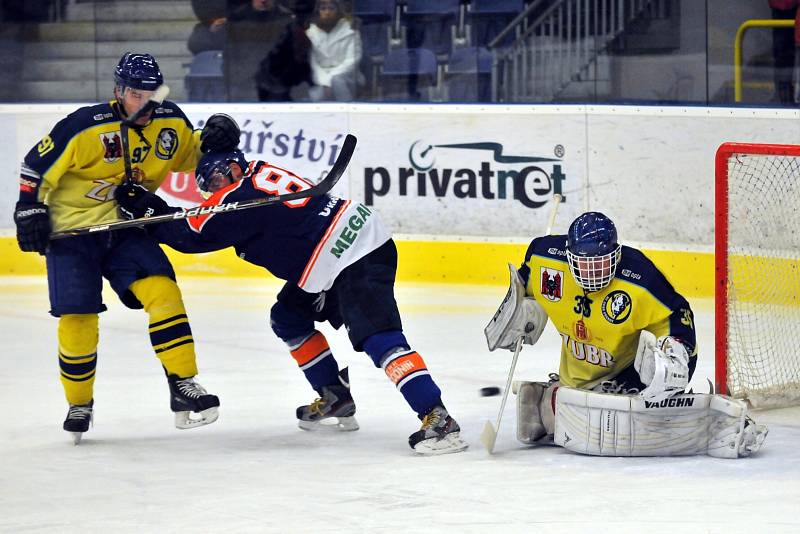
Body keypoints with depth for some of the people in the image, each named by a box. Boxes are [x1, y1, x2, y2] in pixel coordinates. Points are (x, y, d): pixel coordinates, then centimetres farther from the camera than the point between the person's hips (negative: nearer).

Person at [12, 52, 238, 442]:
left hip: (125, 228, 4)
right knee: (77, 320, -8)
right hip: (71, 231, -4)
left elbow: (188, 155, 16)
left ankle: (183, 387, -13)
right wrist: (30, 211, -14)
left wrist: (212, 142, -3)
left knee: (162, 292, -16)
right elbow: (36, 165, -11)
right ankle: (79, 404, 14)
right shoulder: (85, 128, -20)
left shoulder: (171, 122, -4)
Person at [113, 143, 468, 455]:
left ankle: (438, 420, -33)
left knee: (378, 338, -23)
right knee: (288, 318, 20)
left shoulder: (242, 197, -10)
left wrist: (148, 208, 6)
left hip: (359, 259, -11)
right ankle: (336, 400, 25)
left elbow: (192, 233, -3)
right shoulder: (260, 176, 18)